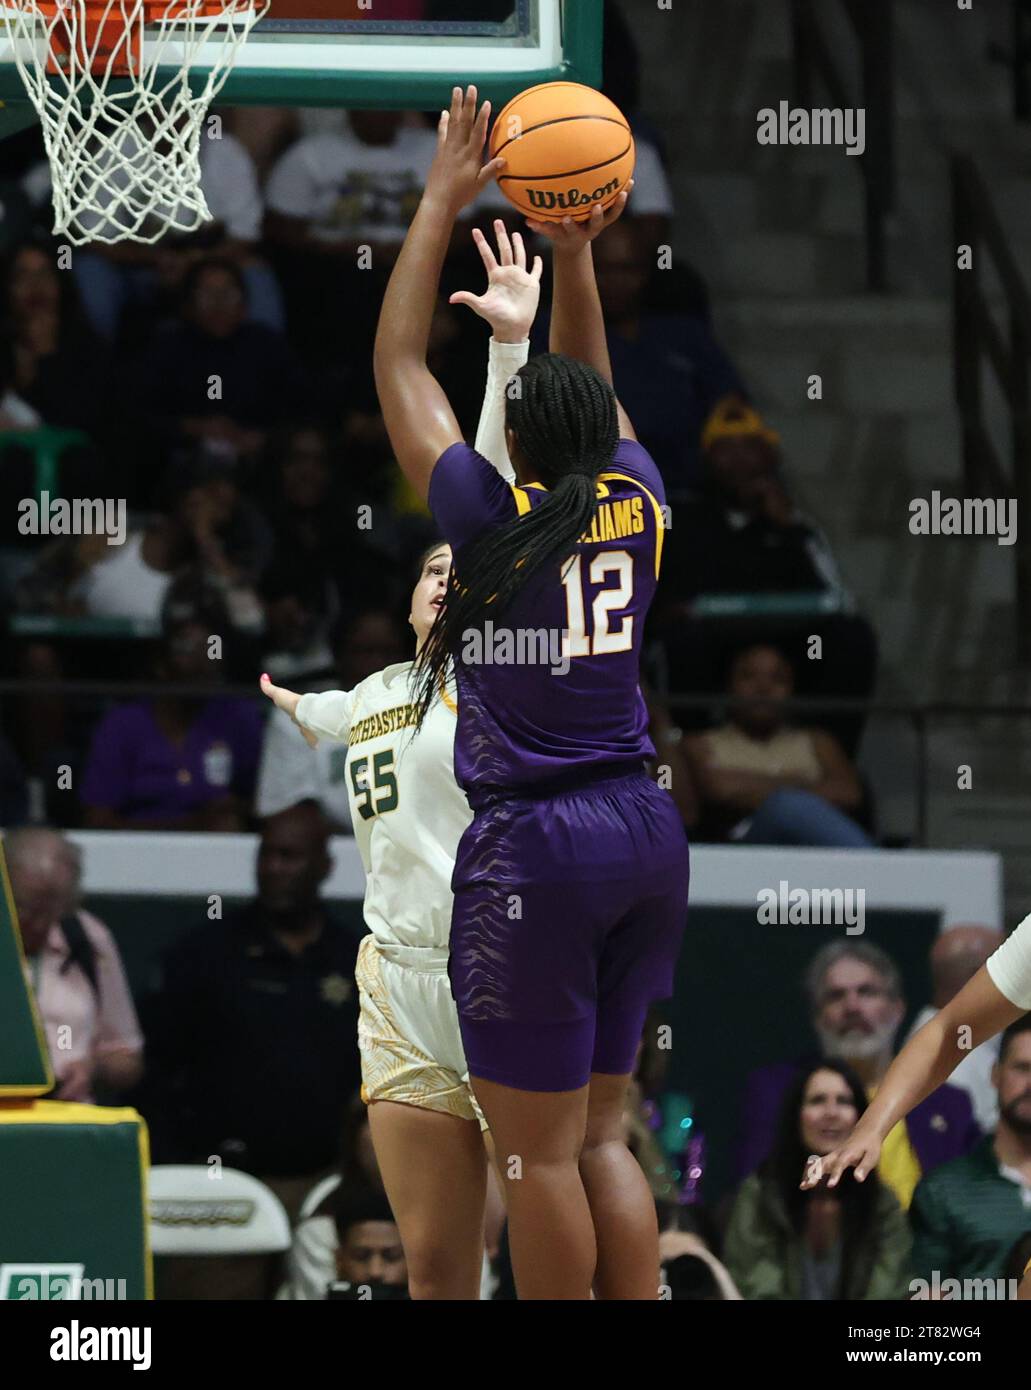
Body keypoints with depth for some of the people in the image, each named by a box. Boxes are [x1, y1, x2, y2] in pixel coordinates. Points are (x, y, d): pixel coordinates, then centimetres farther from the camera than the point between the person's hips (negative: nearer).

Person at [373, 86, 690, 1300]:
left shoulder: (493, 518, -11)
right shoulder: (636, 506, 3)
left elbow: (398, 367, -1)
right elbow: (590, 390, 23)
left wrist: (441, 204, 3)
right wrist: (573, 253, 19)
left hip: (536, 848, -6)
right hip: (646, 833, 6)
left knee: (538, 1152, 0)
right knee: (597, 1134, 15)